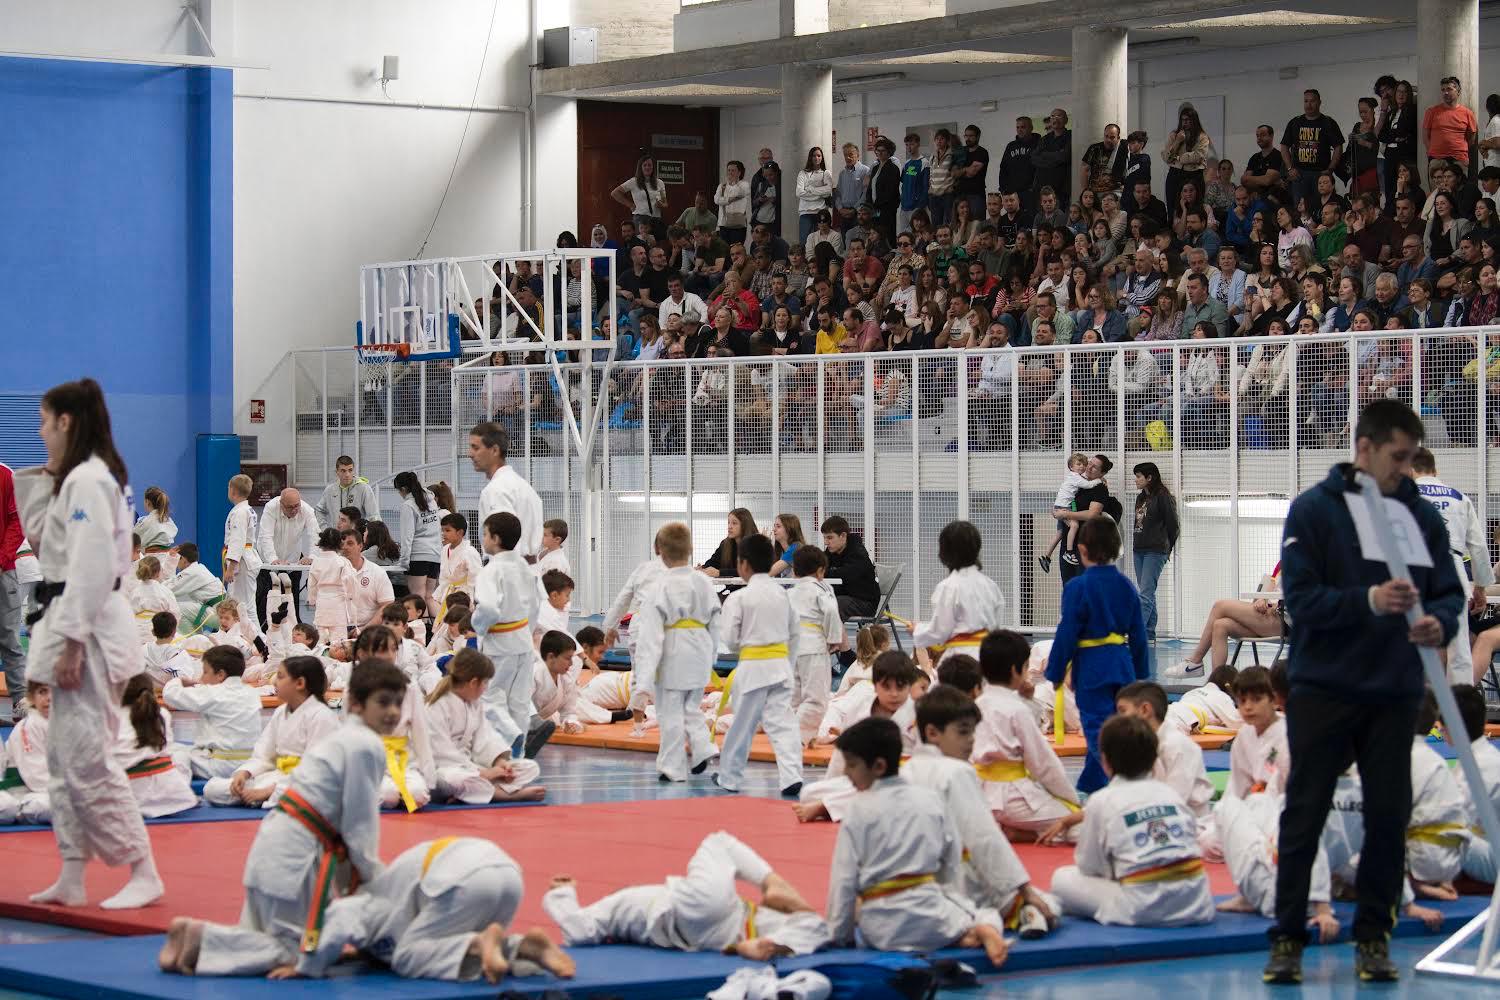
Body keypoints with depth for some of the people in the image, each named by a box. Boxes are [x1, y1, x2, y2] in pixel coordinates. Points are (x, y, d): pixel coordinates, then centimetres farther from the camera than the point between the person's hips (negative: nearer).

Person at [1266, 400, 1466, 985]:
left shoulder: (1422, 516, 7)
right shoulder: (1315, 510, -5)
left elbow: (1450, 592, 7)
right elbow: (1301, 598, -12)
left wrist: (1439, 623, -16)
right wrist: (1369, 601, -26)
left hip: (1395, 693, 3)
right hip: (1323, 689, -3)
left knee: (1389, 817, 5)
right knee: (1304, 815, 2)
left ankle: (1373, 937, 16)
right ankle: (1287, 938, 10)